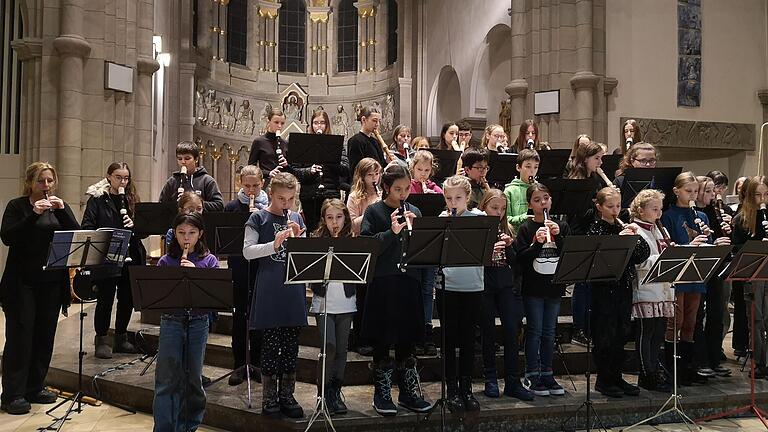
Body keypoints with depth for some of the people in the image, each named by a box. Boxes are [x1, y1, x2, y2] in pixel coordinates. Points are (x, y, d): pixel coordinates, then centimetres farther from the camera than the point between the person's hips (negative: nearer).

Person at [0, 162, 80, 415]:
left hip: (52, 282, 4)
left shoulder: (60, 206, 11)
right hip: (21, 282, -4)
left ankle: (35, 387, 21)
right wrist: (33, 215, -21)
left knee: (45, 336, 8)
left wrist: (62, 210, -15)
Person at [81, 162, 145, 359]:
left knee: (127, 298, 9)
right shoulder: (97, 199, -1)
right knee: (105, 299, 0)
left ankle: (121, 338, 23)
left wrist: (134, 225, -11)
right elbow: (87, 227, -8)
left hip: (129, 258, 5)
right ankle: (101, 339, 13)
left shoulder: (131, 200, 12)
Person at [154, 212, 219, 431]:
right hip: (171, 322, -1)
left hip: (198, 323, 1)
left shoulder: (209, 261, 2)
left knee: (193, 378, 11)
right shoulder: (166, 261, 2)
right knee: (166, 380, -3)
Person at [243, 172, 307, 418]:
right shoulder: (258, 218, -1)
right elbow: (247, 251, -9)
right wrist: (274, 244, -22)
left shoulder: (297, 218, 11)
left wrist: (298, 237, -8)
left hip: (294, 288, 4)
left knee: (291, 344, 8)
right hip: (269, 289, -4)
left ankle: (287, 395, 19)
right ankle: (269, 397, 13)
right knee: (271, 343, 2)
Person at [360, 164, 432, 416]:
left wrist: (414, 229, -10)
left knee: (407, 340, 11)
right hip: (382, 283, -4)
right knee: (382, 341, 5)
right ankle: (382, 394, 17)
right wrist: (391, 232, -22)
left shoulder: (414, 212, 11)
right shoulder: (374, 212, -2)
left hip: (409, 281, 4)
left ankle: (408, 393, 23)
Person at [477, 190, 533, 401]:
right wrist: (489, 250, -22)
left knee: (512, 331, -1)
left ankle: (513, 382, 5)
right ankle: (490, 380, 15)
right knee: (488, 333, 4)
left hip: (506, 285, 4)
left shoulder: (507, 230, 12)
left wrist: (509, 246, -7)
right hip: (484, 286, -4)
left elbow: (515, 263, 9)